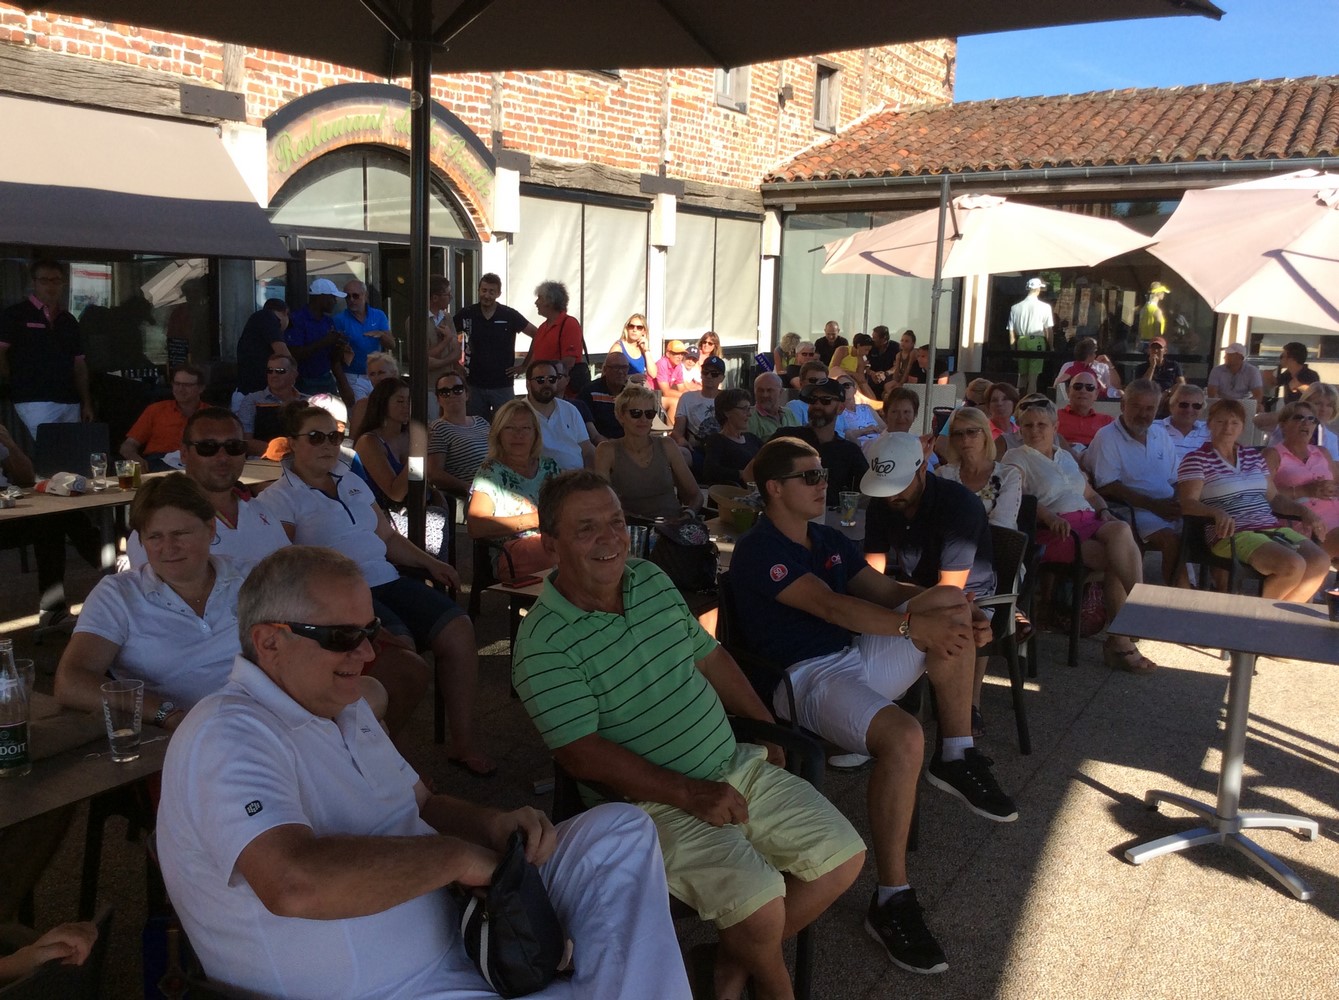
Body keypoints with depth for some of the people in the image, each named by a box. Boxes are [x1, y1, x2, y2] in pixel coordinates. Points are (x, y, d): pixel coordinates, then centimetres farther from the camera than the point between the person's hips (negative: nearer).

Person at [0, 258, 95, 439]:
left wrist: (86, 403, 12)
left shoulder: (69, 321, 17)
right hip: (34, 401, -5)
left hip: (70, 403, 5)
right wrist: (17, 383, 0)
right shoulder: (15, 314, 1)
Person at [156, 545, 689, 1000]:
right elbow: (294, 884, -35)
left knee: (619, 829, 1)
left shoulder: (344, 707, 13)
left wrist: (492, 825, -3)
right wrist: (457, 857, -23)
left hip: (454, 940, 10)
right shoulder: (226, 737, -18)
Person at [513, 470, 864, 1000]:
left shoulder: (651, 578, 6)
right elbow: (581, 752, -19)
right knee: (761, 904, -24)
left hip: (740, 765, 8)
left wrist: (769, 725, 12)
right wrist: (688, 794, -22)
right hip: (659, 800, -7)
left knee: (844, 856, 2)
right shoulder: (543, 642, -15)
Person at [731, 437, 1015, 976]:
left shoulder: (830, 540, 18)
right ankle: (891, 900, -21)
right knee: (903, 737, -35)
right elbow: (828, 604, -21)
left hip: (858, 655, 9)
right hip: (805, 677, -8)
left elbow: (886, 589, 12)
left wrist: (959, 617, -5)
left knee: (951, 601, -5)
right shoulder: (756, 551, -10)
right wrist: (914, 626, -27)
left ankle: (957, 757, -1)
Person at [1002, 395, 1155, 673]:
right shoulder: (1017, 457, 9)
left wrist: (1104, 510, 8)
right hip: (1053, 531, -5)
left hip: (1089, 520, 5)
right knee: (1117, 559, -28)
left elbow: (1090, 494, 31)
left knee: (1121, 530, -31)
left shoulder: (1066, 457, 29)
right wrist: (1048, 516, -25)